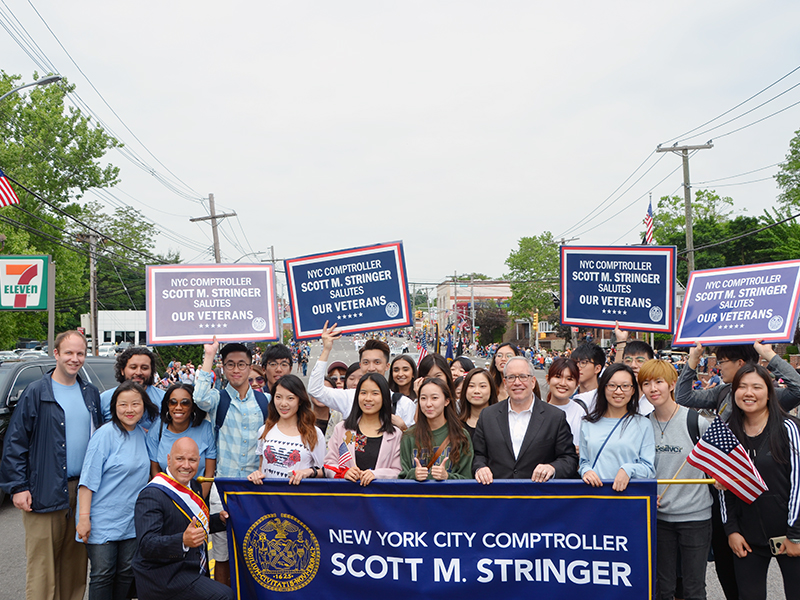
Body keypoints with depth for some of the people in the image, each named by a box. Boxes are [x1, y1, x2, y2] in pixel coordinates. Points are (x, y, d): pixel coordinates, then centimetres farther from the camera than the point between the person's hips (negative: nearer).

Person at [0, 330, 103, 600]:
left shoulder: (91, 394, 10)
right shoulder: (36, 393, -4)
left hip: (82, 492, 4)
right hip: (45, 494, -4)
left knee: (76, 562, 12)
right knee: (42, 564, -1)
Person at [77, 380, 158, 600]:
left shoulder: (142, 434, 7)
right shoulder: (106, 434, -13)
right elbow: (88, 478, -15)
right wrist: (84, 517, -19)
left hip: (131, 520, 6)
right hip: (103, 520, -6)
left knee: (127, 573, 11)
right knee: (103, 575, 1)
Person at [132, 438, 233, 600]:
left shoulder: (193, 486, 9)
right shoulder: (151, 495, -17)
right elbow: (146, 545, -26)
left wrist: (220, 519, 5)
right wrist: (183, 541, -40)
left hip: (191, 572, 9)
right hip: (161, 579, -9)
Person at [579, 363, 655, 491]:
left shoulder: (643, 424, 9)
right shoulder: (588, 423, 15)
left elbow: (649, 468, 5)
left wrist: (628, 470, -12)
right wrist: (586, 471, -2)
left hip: (629, 493, -2)